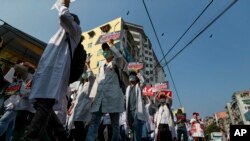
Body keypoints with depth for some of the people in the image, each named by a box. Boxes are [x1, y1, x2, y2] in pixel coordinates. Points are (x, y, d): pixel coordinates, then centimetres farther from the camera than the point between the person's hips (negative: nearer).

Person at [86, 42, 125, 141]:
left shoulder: (116, 63, 12)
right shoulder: (101, 66, 26)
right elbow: (97, 81, 21)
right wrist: (93, 95, 11)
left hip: (113, 97, -4)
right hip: (99, 97, 5)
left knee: (115, 123, 2)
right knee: (94, 122, -5)